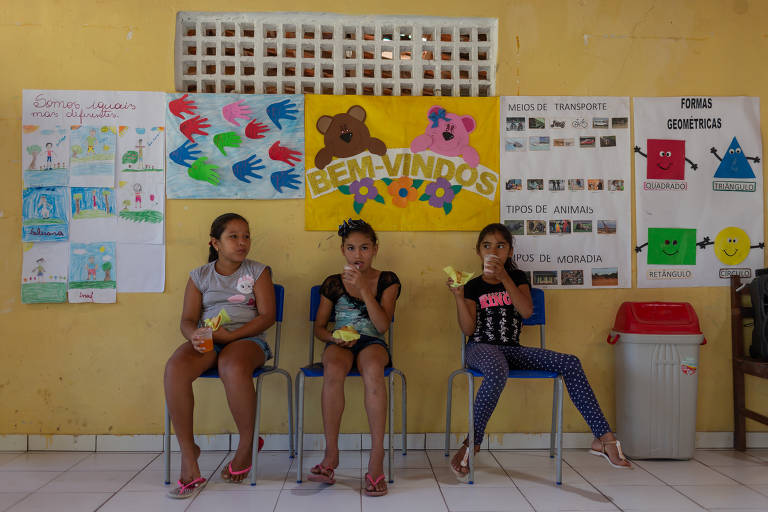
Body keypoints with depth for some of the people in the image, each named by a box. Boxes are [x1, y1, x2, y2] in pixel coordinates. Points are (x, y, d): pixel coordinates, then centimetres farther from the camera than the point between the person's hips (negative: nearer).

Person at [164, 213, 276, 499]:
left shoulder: (258, 272, 9)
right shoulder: (200, 276, 15)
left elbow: (267, 316, -1)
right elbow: (187, 320, 7)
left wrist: (230, 335, -14)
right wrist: (195, 335, -18)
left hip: (246, 338, -2)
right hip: (207, 341, 3)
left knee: (233, 367, -38)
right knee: (175, 368, -31)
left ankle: (247, 444, -15)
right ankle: (187, 451, -21)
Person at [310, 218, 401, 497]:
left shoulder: (387, 280, 7)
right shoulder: (333, 283, 10)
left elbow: (382, 325, -6)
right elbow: (319, 326, 15)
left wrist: (364, 289, -14)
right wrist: (334, 337, -8)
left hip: (372, 342, -1)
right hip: (340, 343, 1)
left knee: (372, 369, -38)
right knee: (333, 369, -37)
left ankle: (377, 456, -35)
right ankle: (331, 454, -28)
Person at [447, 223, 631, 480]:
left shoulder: (518, 277, 13)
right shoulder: (474, 286, 8)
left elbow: (527, 311, -8)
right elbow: (468, 329, -2)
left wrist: (504, 278, -18)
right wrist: (458, 297, -15)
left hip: (512, 349, 3)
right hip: (481, 347, -3)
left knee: (570, 363, -17)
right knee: (497, 373, -41)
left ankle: (603, 437, -17)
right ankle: (472, 443, -25)